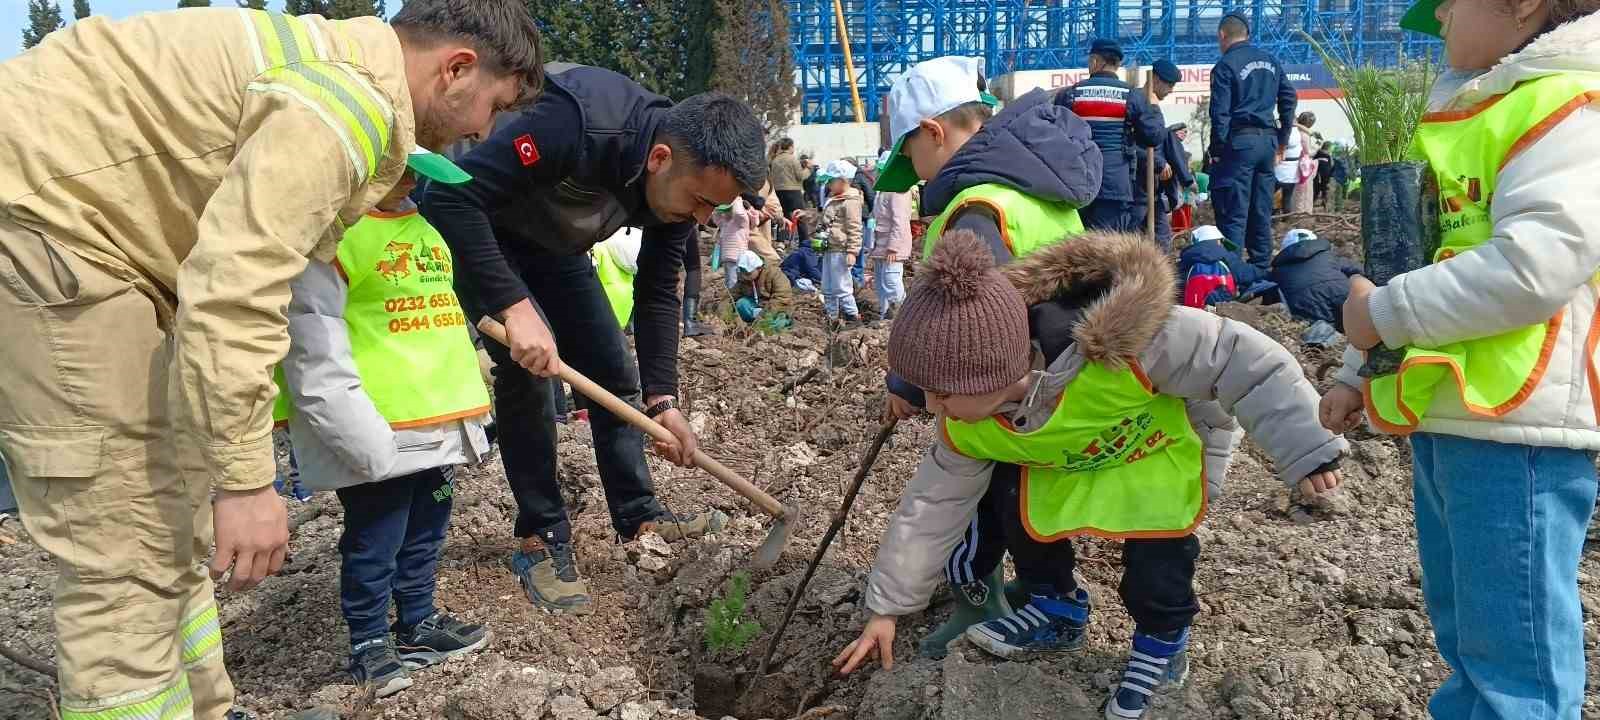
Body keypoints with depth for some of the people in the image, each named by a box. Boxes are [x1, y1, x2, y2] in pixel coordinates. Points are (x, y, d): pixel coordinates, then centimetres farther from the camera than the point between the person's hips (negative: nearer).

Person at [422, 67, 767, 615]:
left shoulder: (682, 177, -17)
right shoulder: (576, 125, -41)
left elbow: (657, 293, -8)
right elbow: (451, 196, -42)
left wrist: (661, 399, -16)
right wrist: (514, 306, -46)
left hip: (556, 244, 7)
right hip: (477, 235, -7)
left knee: (612, 369, 3)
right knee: (525, 374, -17)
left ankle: (639, 516, 16)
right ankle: (540, 539, -3)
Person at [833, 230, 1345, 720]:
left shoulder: (1116, 347, -48)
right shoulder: (966, 428, -27)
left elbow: (1239, 359, -35)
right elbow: (931, 505, -12)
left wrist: (1306, 449, -35)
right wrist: (888, 609, -6)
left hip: (1160, 449, -4)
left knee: (1155, 568, -15)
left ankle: (1162, 644, 17)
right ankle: (1057, 611, 19)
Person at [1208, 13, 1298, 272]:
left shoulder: (1226, 65, -7)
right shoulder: (1270, 61, 14)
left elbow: (1220, 113, -11)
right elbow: (1289, 99, 15)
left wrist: (1217, 148, -5)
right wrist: (1282, 141, 19)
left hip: (1239, 141, -7)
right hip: (1268, 140, 7)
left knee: (1233, 212, -6)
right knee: (1262, 210, 12)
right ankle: (1262, 267, 17)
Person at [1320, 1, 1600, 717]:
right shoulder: (1469, 113, 19)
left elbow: (1536, 263, -24)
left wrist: (1384, 314, -15)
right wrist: (1359, 375, 18)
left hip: (1514, 421, -9)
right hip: (1441, 415, 10)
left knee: (1513, 658, -3)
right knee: (1465, 639, 21)